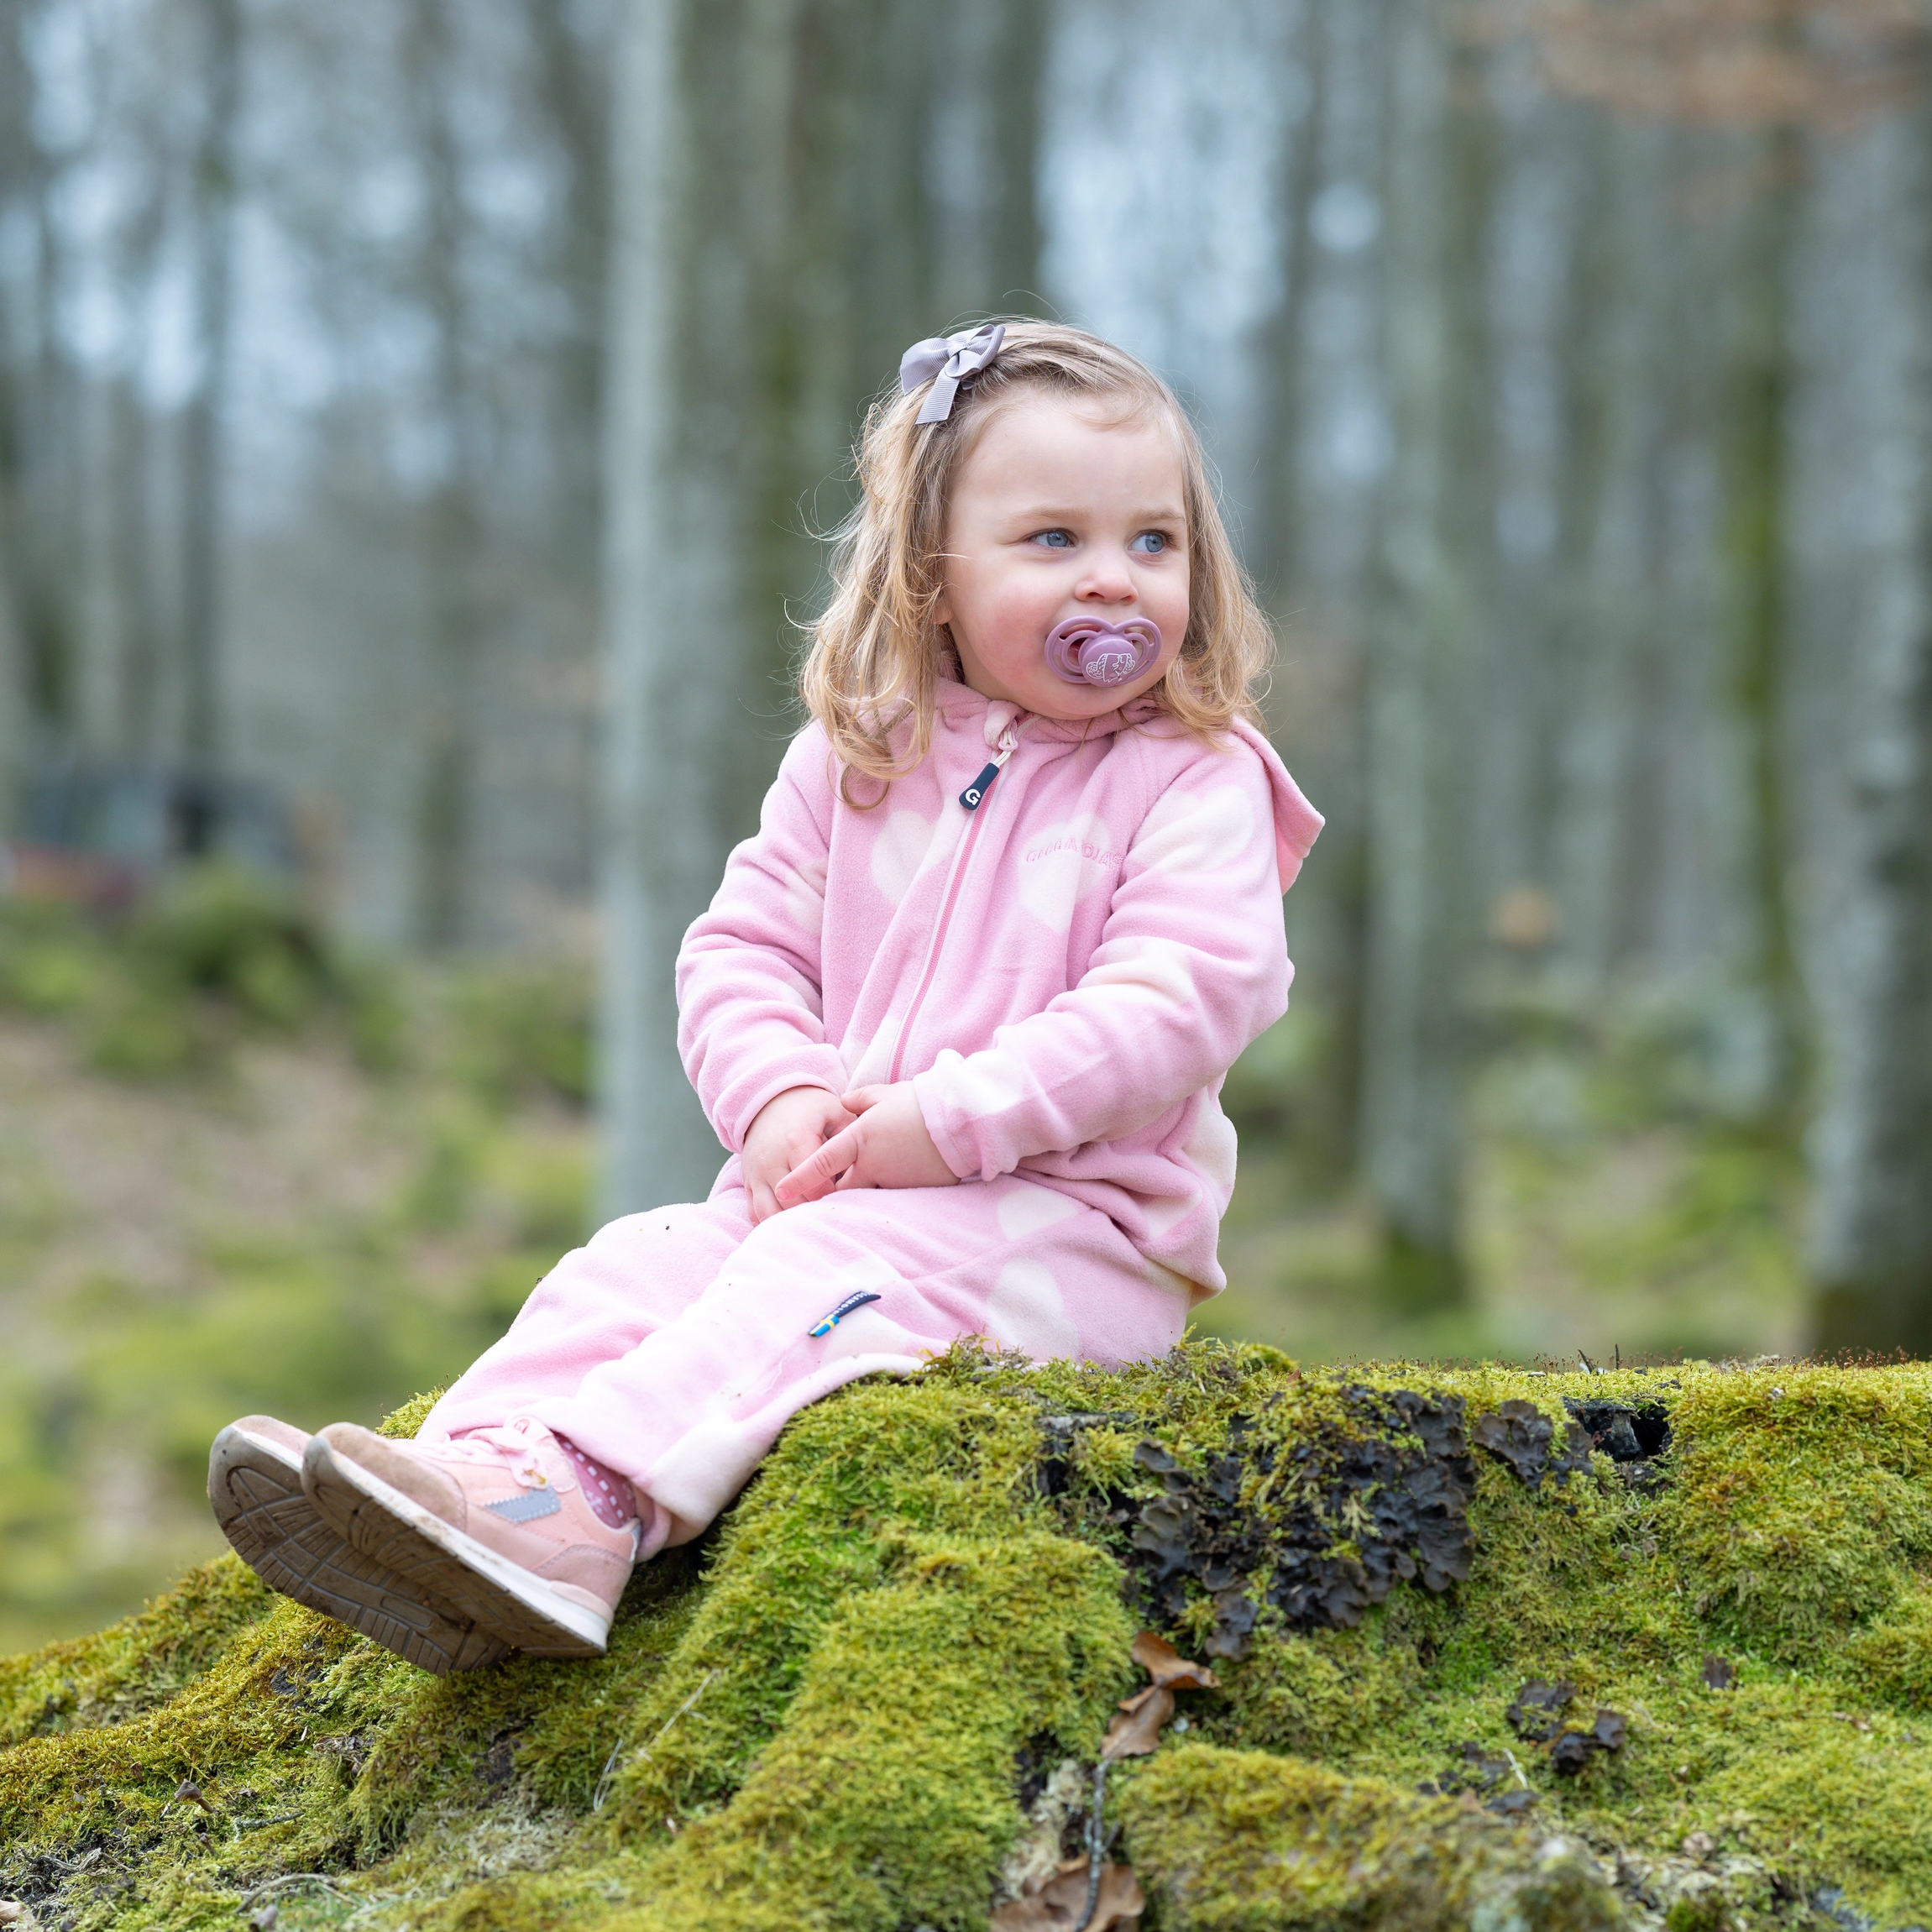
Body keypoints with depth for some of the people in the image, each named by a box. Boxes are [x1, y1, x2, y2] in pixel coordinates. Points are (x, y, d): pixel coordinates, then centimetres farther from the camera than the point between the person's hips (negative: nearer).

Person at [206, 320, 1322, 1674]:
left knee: (826, 1272, -31)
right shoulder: (855, 763, 11)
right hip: (827, 1186, 6)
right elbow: (743, 949, 11)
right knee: (637, 1263, -16)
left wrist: (950, 1120, -22)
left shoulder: (1198, 783, -5)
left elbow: (1176, 1004, -17)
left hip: (1075, 1219, -6)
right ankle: (471, 1472, -35)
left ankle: (584, 1502, -47)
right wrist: (780, 1101, -11)